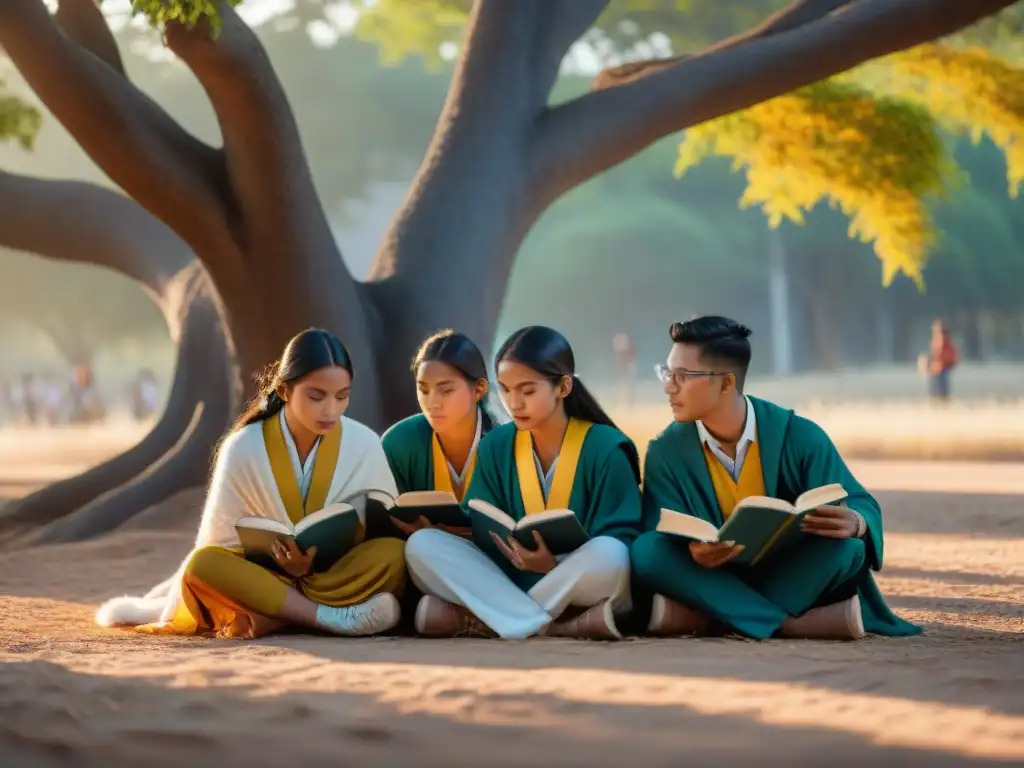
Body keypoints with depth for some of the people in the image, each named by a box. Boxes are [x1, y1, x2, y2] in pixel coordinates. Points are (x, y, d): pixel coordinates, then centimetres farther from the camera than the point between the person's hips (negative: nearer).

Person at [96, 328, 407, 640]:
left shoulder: (365, 445, -6)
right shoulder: (244, 448, -8)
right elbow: (220, 541, -1)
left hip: (344, 575, 0)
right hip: (264, 574, 0)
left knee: (393, 553, -32)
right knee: (205, 565, -32)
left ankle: (264, 617, -34)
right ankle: (338, 617, -38)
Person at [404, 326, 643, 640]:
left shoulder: (605, 448, -7)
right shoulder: (496, 445, 6)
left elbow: (614, 548, -12)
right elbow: (483, 530, 2)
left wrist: (555, 566, -29)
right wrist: (512, 551, -21)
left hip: (581, 588, -4)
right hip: (511, 581, 4)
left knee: (609, 554, -38)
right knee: (422, 545, -18)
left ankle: (472, 620, -27)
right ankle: (562, 625, -33)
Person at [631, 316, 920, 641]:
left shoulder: (798, 436, -7)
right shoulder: (666, 452, -3)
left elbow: (863, 508, -7)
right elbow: (666, 534, -12)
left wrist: (854, 523, -34)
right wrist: (693, 551, -38)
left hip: (794, 578, -1)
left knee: (844, 545, -31)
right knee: (647, 551, -29)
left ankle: (699, 618, -31)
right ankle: (791, 624, -32)